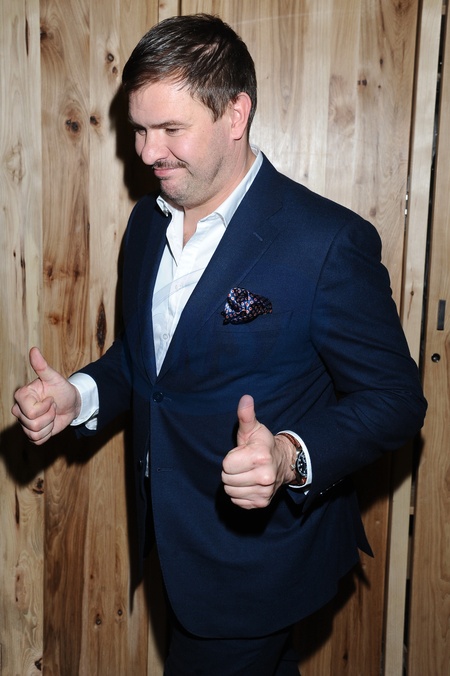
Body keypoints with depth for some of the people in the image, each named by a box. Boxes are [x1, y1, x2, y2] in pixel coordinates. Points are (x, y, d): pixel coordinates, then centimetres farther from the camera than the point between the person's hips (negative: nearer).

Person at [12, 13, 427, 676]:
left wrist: (292, 458, -33)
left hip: (257, 554, -6)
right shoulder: (148, 221, 2)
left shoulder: (329, 241, -21)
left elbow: (394, 396, -17)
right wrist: (81, 395, -7)